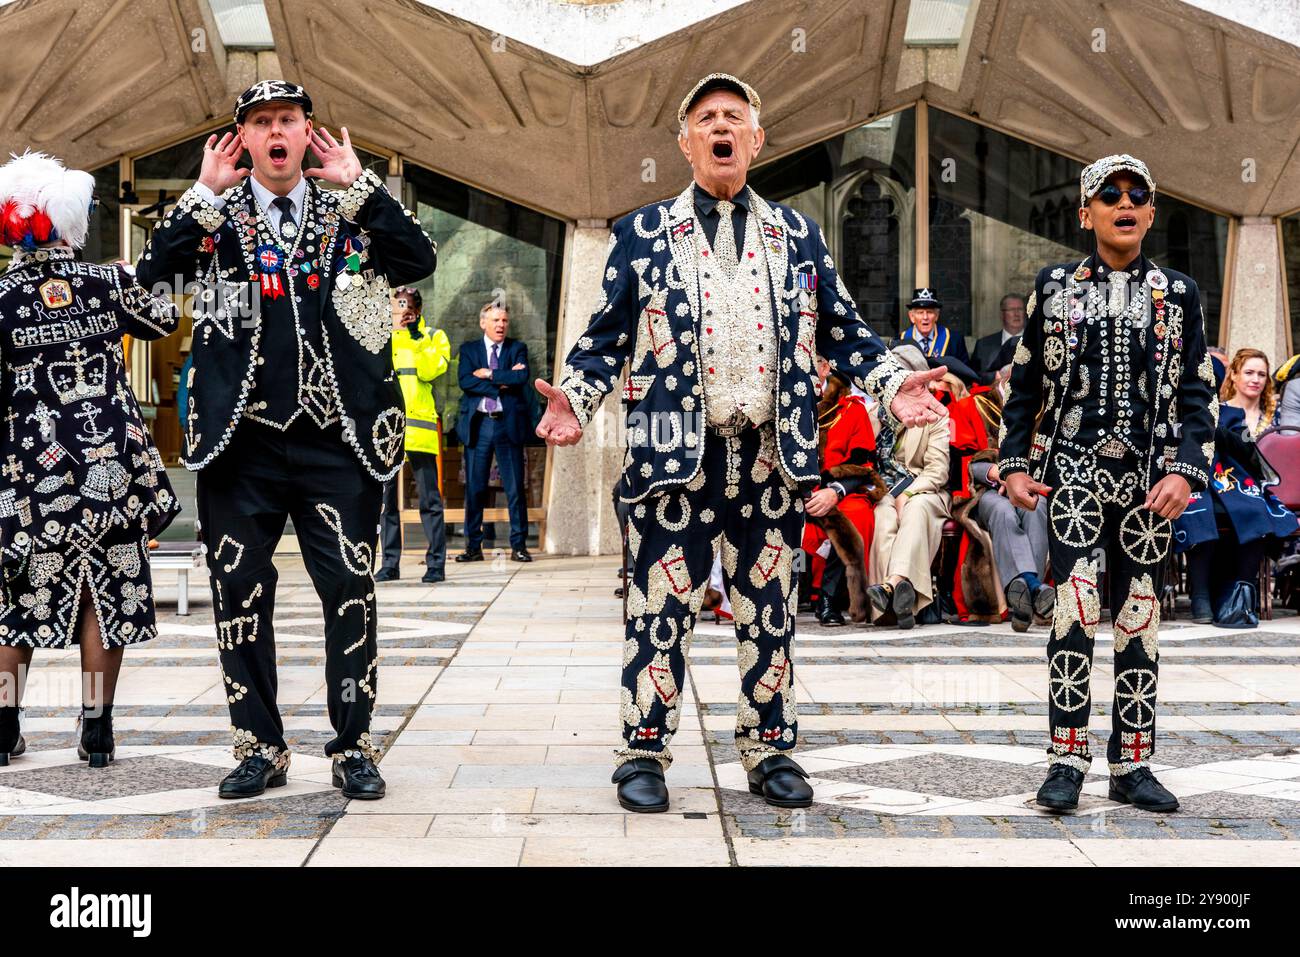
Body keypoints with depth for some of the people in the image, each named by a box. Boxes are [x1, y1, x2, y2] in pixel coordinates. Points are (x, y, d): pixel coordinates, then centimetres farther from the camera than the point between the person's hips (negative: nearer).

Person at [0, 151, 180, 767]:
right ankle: (97, 732, 9)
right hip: (111, 463, 1)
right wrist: (138, 286, 33)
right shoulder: (110, 282, -3)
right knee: (106, 592, 7)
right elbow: (164, 321, 16)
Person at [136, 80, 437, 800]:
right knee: (241, 593, 5)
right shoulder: (213, 218, 9)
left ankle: (352, 747, 11)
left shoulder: (351, 214, 10)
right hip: (240, 442, 1)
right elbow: (152, 276, -8)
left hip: (336, 441, 0)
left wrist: (357, 182, -7)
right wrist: (207, 191, -8)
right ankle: (259, 746, 17)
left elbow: (419, 263, -7)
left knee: (350, 591, -1)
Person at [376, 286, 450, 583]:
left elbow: (430, 369, -6)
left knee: (429, 497, -6)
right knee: (385, 497, 4)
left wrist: (413, 337, -7)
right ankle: (390, 563, 10)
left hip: (418, 423, -3)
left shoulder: (434, 336, 12)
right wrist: (394, 330, -4)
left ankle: (436, 564, -5)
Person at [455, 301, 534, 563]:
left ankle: (519, 546, 5)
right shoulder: (469, 350, 10)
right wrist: (502, 382, -11)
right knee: (474, 488, 2)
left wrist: (489, 374, -9)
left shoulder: (517, 349, 9)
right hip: (478, 424, 1)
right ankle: (473, 546, 8)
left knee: (515, 488, 0)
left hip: (508, 424, 0)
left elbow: (522, 377, -10)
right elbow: (465, 381, -7)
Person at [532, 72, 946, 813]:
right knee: (662, 606, 0)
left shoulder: (798, 235, 13)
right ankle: (645, 753, 12)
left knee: (770, 608, 8)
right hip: (676, 451, -2)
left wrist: (892, 383, -2)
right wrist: (574, 399, -11)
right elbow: (606, 339, 5)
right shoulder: (642, 234, 7)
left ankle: (770, 748, 19)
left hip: (772, 454, 2)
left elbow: (842, 329, 14)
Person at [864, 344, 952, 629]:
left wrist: (908, 494, -16)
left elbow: (938, 470, 0)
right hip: (884, 492, 1)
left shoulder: (937, 415, 10)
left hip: (925, 491, -1)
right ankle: (902, 597, -52)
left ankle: (892, 584, -58)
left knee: (916, 508, -37)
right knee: (885, 517, -34)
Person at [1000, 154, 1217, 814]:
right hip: (1075, 468, -2)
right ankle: (1067, 761, -8)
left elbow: (1198, 394, 5)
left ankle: (1131, 766, 13)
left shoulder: (1178, 295, 8)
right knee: (1078, 602, -14)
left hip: (1150, 478, 2)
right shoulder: (1055, 287, 7)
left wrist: (1185, 470, -8)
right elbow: (1024, 384, 9)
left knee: (1138, 612, 5)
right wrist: (1015, 463, 1)